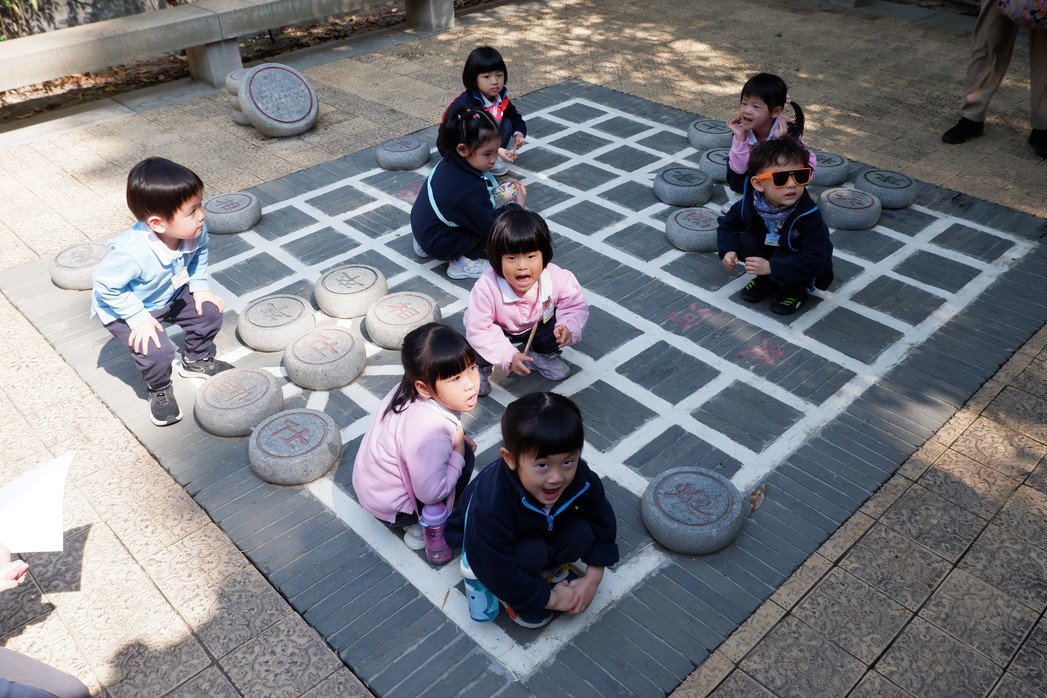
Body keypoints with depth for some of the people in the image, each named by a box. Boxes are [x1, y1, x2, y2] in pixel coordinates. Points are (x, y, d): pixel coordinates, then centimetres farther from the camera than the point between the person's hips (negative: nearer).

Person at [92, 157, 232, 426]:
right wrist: (139, 318, -29)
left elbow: (199, 254, -1)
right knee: (157, 351, -22)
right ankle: (159, 391, 11)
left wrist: (199, 287, -7)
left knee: (209, 311, 0)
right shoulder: (130, 253, -43)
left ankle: (196, 360, 29)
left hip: (171, 296, 6)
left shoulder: (194, 230, -24)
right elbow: (107, 286, -30)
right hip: (124, 308, -6)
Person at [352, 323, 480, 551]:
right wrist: (458, 453, -19)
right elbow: (431, 493, -29)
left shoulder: (410, 389, -13)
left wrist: (458, 436, -3)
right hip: (389, 509, -8)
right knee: (466, 455, -12)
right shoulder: (431, 435, -38)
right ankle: (422, 528, 2)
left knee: (461, 445, 9)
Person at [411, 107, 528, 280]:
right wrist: (517, 205, -13)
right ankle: (465, 263, -3)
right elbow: (490, 223, -23)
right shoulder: (469, 191, -33)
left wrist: (497, 186, 1)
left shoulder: (449, 163, -8)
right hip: (439, 246, -8)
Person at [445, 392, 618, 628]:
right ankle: (512, 597, -2)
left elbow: (602, 523, -9)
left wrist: (592, 579, -9)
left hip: (542, 530, 5)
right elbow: (501, 573, -31)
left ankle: (546, 567, 7)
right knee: (531, 552, -34)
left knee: (582, 533, -23)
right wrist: (550, 598, -20)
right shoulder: (491, 506, -42)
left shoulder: (581, 479, -29)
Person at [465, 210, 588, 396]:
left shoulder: (557, 278, -31)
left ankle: (544, 355, 13)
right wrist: (509, 357, -42)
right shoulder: (486, 288, -39)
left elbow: (575, 305, -15)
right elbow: (479, 330, -35)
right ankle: (481, 367, 8)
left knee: (559, 328, -21)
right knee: (478, 347, -30)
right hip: (499, 331, -3)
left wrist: (568, 327, -37)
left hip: (537, 325, 3)